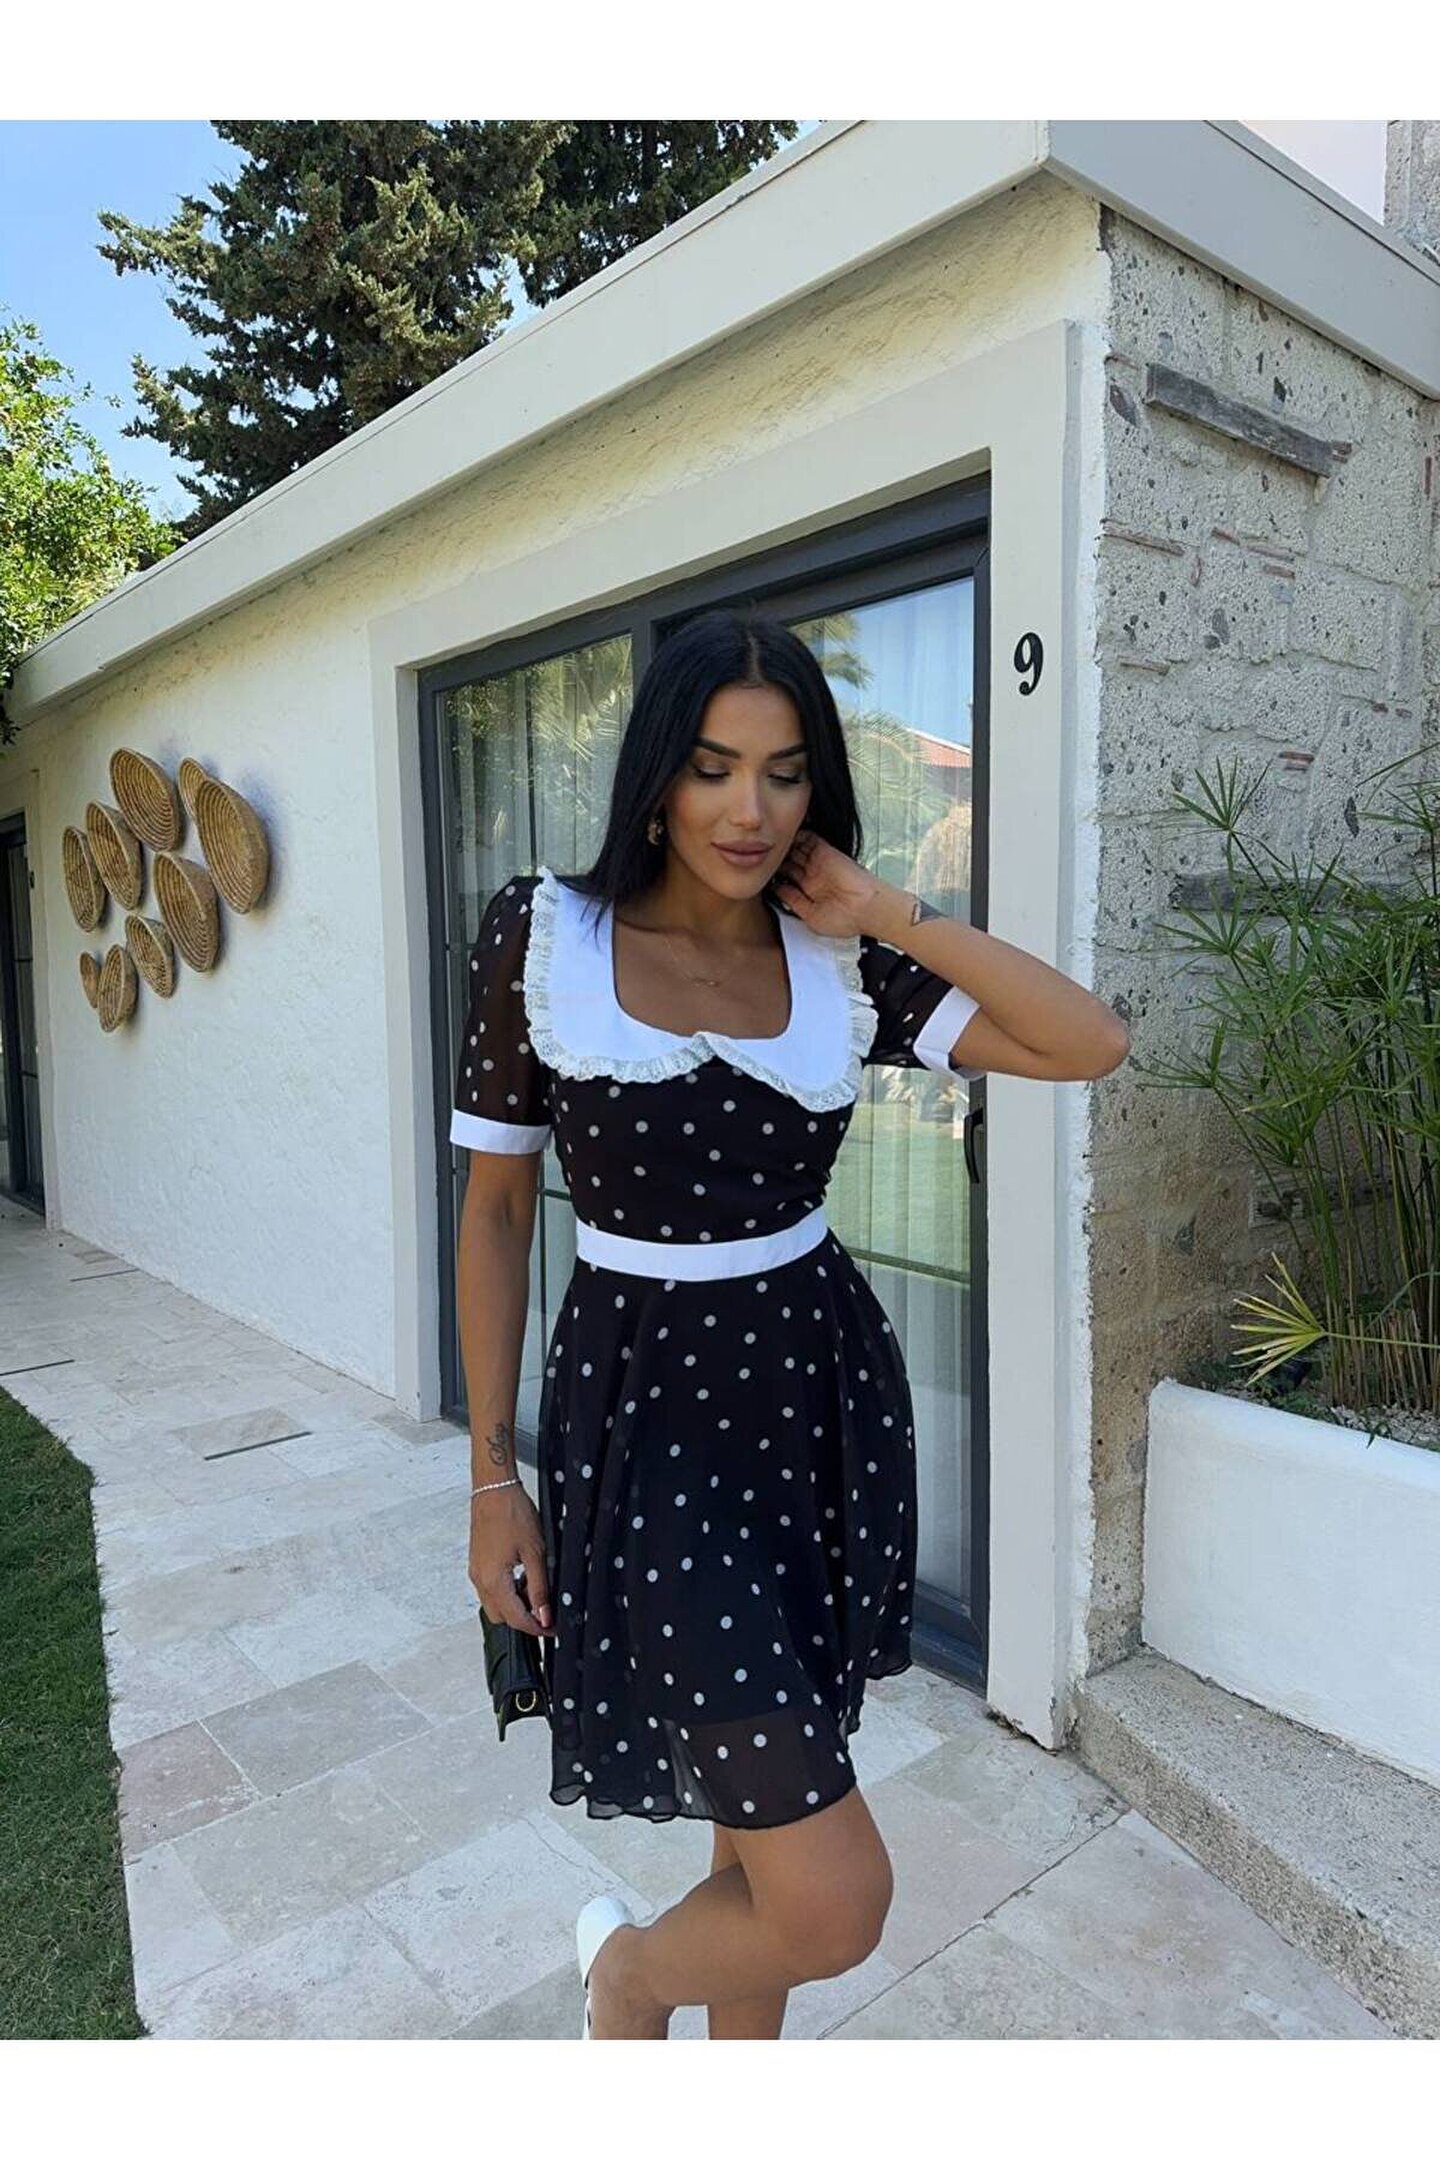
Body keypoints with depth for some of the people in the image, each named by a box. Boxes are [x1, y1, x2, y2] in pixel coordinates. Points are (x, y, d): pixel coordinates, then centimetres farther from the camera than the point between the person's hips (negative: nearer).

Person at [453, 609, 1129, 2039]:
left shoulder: (843, 965, -1)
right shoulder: (541, 934, -7)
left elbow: (1091, 1045, -8)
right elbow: (495, 1209, -2)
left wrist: (888, 915, -11)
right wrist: (494, 1476, -1)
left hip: (827, 1388, 4)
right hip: (641, 1402, -3)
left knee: (765, 1800, 21)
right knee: (837, 1903, -5)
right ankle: (629, 1967, 30)